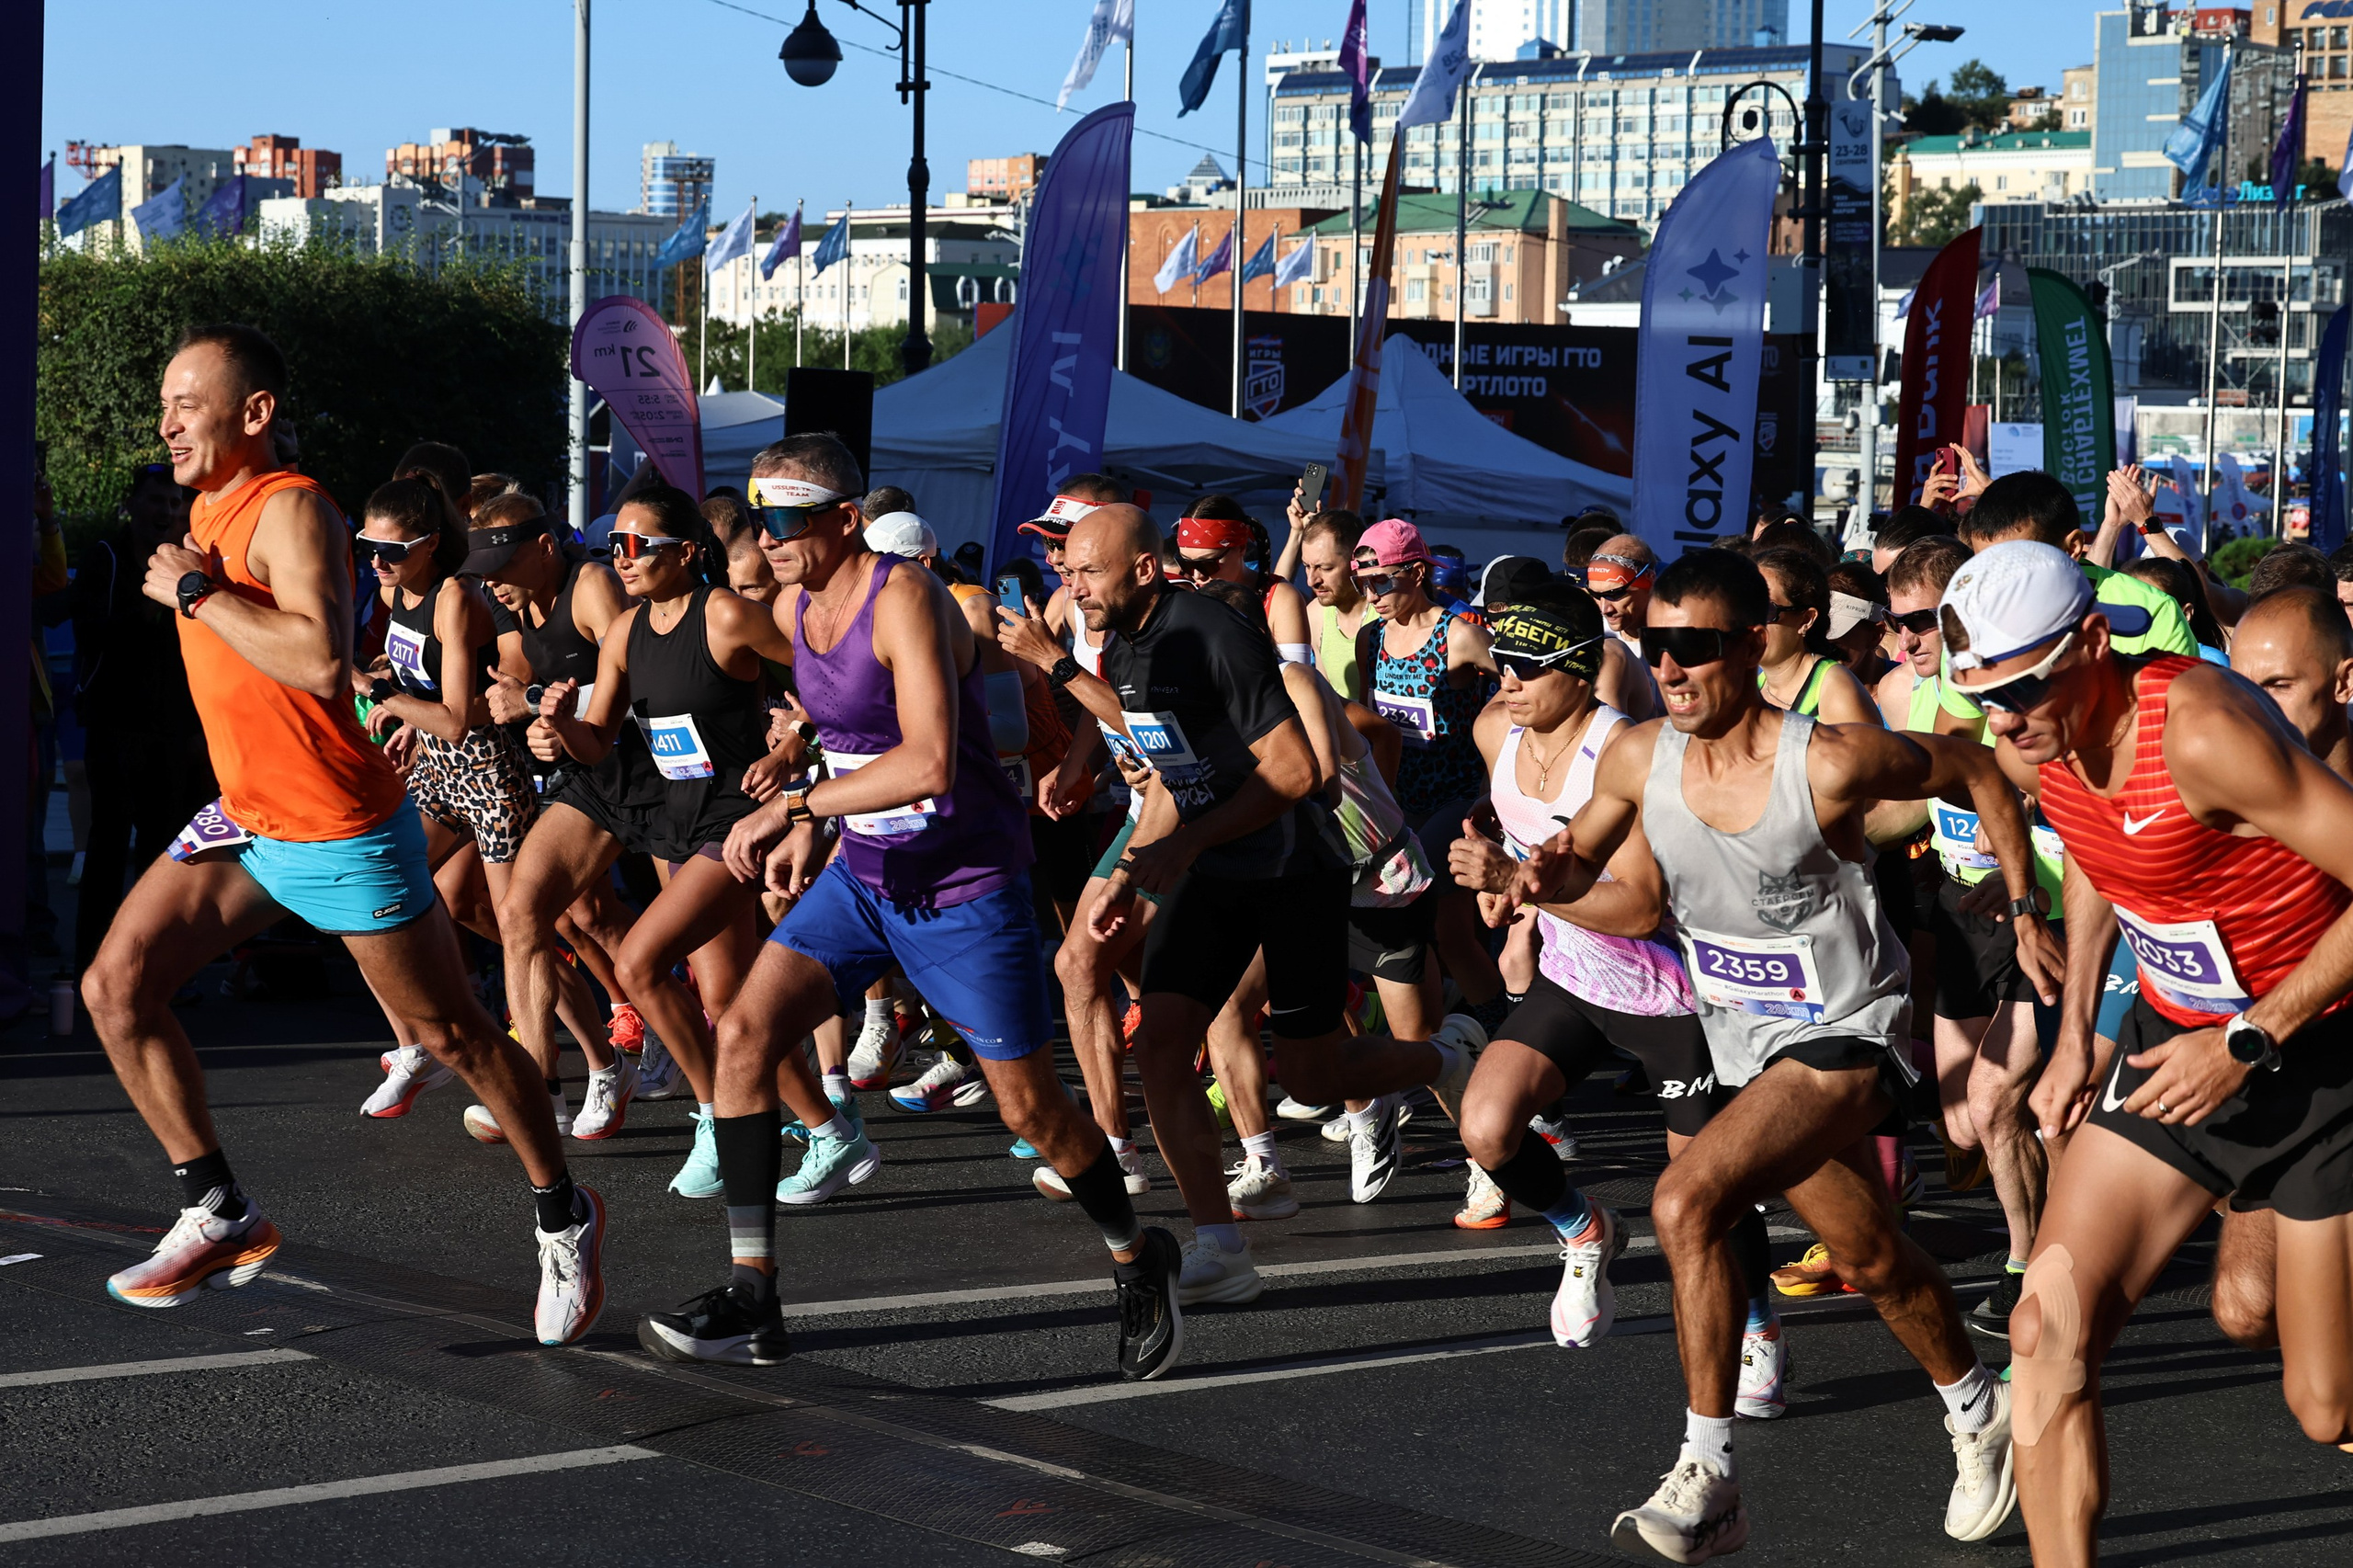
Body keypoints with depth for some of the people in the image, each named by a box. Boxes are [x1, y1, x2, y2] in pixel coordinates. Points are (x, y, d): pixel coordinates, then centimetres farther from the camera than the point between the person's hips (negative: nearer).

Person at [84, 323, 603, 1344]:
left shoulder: (290, 508, -20)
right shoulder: (210, 509, 9)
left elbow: (320, 660, -36)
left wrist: (197, 591, -28)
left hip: (343, 834, -9)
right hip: (245, 821, 9)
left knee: (452, 1036, 3)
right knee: (116, 985, -3)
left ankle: (564, 1218, 22)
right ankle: (220, 1217, 6)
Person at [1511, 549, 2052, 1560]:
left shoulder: (1828, 763, -24)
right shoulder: (1639, 760, -8)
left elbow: (1977, 773, -7)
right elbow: (1580, 864, 8)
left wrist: (2024, 911, -2)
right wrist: (1550, 874, -16)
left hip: (1846, 1038, -6)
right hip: (1747, 1043, 7)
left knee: (1686, 1202, -26)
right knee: (1868, 1258, 21)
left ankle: (1707, 1481, -17)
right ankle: (1976, 1410, 49)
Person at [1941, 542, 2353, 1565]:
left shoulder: (2202, 731, -29)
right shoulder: (2044, 734, -4)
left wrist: (2250, 1042, -25)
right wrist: (2075, 1037, 13)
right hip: (2173, 1039, 7)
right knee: (2050, 1327, -8)